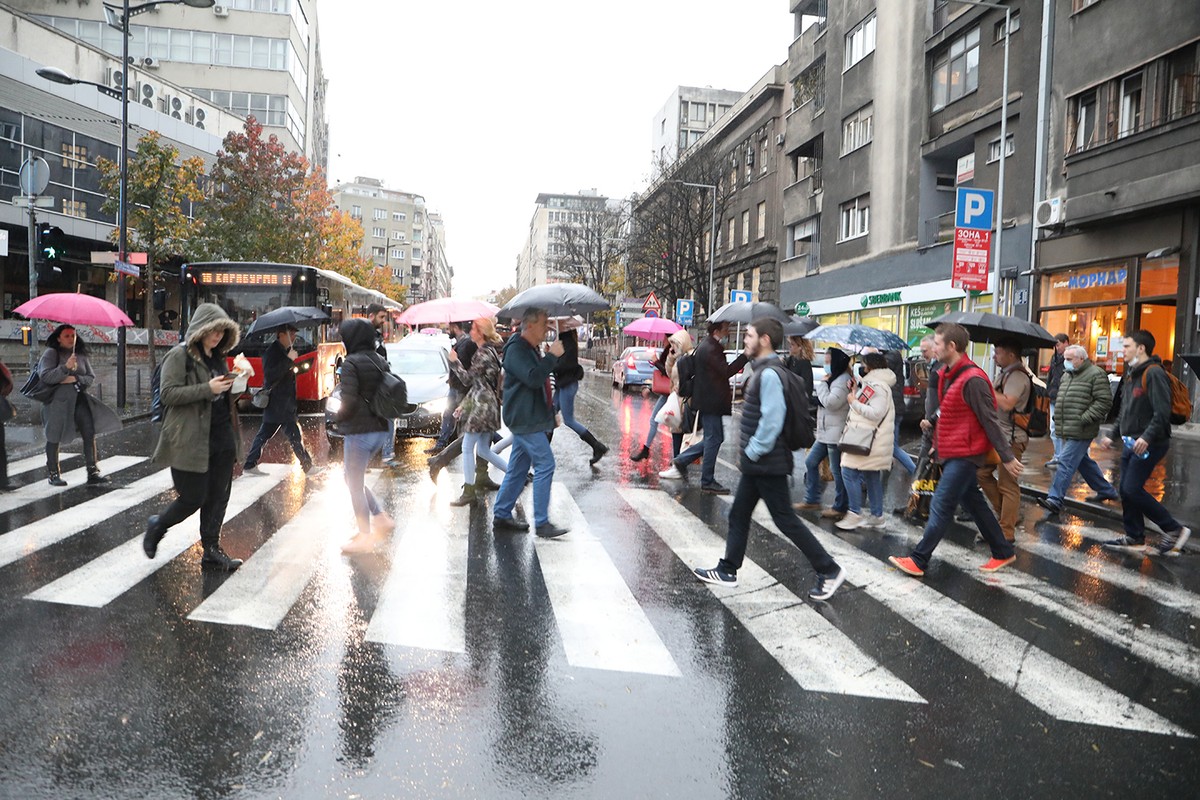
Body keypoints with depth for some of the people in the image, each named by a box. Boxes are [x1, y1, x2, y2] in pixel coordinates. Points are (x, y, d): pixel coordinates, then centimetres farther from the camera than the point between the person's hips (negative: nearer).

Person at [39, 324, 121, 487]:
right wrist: (66, 367, -22)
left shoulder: (81, 355, 13)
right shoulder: (51, 354, -1)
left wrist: (75, 378, -10)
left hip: (79, 399, 4)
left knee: (90, 433, -6)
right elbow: (45, 377, -12)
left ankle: (93, 472, -5)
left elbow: (91, 377, 8)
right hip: (58, 400, -4)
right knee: (54, 437, 4)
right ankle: (53, 474, 17)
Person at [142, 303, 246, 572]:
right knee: (193, 498, -1)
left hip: (222, 437, 7)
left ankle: (211, 551, 15)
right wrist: (207, 389, -22)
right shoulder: (179, 356, -7)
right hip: (191, 439, -7)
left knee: (218, 498, 7)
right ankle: (157, 525, 28)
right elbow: (168, 393, -17)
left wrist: (228, 386, 11)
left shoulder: (217, 356, 16)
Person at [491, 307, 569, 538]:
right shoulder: (516, 350, -15)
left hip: (527, 419, 10)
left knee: (518, 468, 13)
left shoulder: (530, 349, 19)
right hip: (525, 420, -10)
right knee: (545, 465, -10)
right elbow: (533, 379, -28)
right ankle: (541, 523, -6)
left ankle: (501, 516, 21)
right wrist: (552, 356, -22)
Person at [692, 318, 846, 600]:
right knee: (738, 515, 15)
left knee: (785, 520, -1)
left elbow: (772, 420, -27)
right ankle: (727, 570, 25)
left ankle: (829, 571, 10)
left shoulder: (770, 374, -20)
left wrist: (752, 453, -17)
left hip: (767, 463, -10)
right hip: (756, 463, 10)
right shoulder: (761, 370, 12)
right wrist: (747, 453, 15)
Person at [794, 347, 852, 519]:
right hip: (825, 433, 11)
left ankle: (840, 507, 8)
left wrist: (822, 383, -14)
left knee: (837, 470, -2)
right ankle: (811, 500, 21)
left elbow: (830, 403, -25)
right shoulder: (833, 379, 17)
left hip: (836, 434, -11)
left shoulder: (843, 381, -16)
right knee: (811, 463, 13)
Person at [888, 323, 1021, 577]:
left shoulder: (972, 379, -21)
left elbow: (989, 420, -19)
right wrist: (938, 443, 21)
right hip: (952, 452, 10)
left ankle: (918, 561, 0)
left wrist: (1007, 457, -14)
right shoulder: (948, 374, 8)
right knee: (974, 503, 18)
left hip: (965, 455, -10)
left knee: (940, 507, -6)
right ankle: (1003, 553, 31)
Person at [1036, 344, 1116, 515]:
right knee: (1083, 462, 20)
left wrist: (1085, 419, -19)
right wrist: (1057, 418, 15)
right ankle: (1106, 490, 36)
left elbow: (1104, 401, -15)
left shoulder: (1096, 375, -9)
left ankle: (1055, 500, -13)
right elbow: (1061, 398, 28)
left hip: (1080, 432, -9)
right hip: (1067, 430, 9)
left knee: (1066, 463, -12)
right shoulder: (1067, 375, 17)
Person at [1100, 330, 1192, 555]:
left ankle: (1175, 529, 2)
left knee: (1132, 489, -12)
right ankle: (1135, 537, 21)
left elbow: (1162, 412, -23)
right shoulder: (1131, 375, 17)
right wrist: (1113, 436, 22)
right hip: (1132, 443, 9)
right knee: (1126, 490, 10)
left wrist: (1147, 437, -30)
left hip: (1149, 444, -9)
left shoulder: (1154, 373, -14)